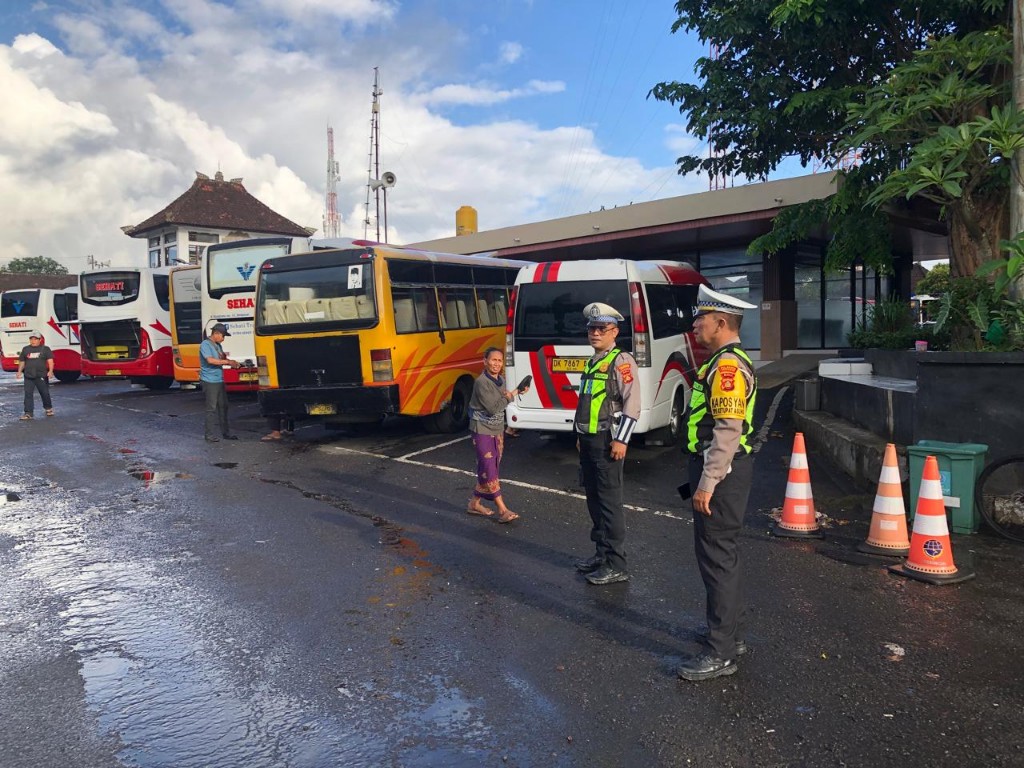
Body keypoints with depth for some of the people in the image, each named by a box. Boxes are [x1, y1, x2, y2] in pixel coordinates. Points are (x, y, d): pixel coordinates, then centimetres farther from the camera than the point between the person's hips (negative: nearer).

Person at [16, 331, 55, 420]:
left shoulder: (45, 349, 3)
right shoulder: (25, 349, 11)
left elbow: (50, 361, -4)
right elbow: (22, 361, 18)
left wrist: (50, 371, -18)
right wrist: (19, 371, 5)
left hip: (41, 376, -2)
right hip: (28, 376, 2)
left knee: (45, 393, 7)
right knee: (28, 394, -3)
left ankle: (48, 408, 30)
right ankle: (28, 413, -3)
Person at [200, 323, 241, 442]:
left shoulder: (218, 345, 15)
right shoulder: (205, 345, -11)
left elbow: (223, 359, 20)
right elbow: (210, 360, -23)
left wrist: (233, 363, 0)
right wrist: (228, 362, -20)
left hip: (220, 380, 8)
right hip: (210, 381, -8)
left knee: (223, 406, 11)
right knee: (211, 408, -5)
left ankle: (225, 432, 19)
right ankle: (210, 435, 1)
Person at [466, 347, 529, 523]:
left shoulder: (501, 380, 6)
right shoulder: (481, 382, -18)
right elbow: (493, 408, -22)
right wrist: (510, 396, -13)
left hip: (498, 430, 8)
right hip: (482, 431, -8)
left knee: (492, 469, 12)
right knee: (488, 469, -6)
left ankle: (475, 503, 24)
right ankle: (502, 510, -6)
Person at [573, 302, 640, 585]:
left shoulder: (621, 361, -10)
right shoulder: (592, 363, 17)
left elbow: (632, 403, -17)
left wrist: (621, 440, -20)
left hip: (607, 442, -9)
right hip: (588, 440, 9)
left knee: (609, 502, -5)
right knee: (594, 500, 15)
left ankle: (616, 565, 2)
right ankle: (602, 554, 27)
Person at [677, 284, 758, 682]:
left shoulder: (728, 366, -18)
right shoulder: (724, 362, 15)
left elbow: (728, 431, -25)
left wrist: (708, 483, -24)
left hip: (721, 473, -11)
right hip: (720, 470, 11)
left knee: (717, 557, -5)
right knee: (721, 554, 19)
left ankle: (721, 653, 4)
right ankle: (730, 632, 33)